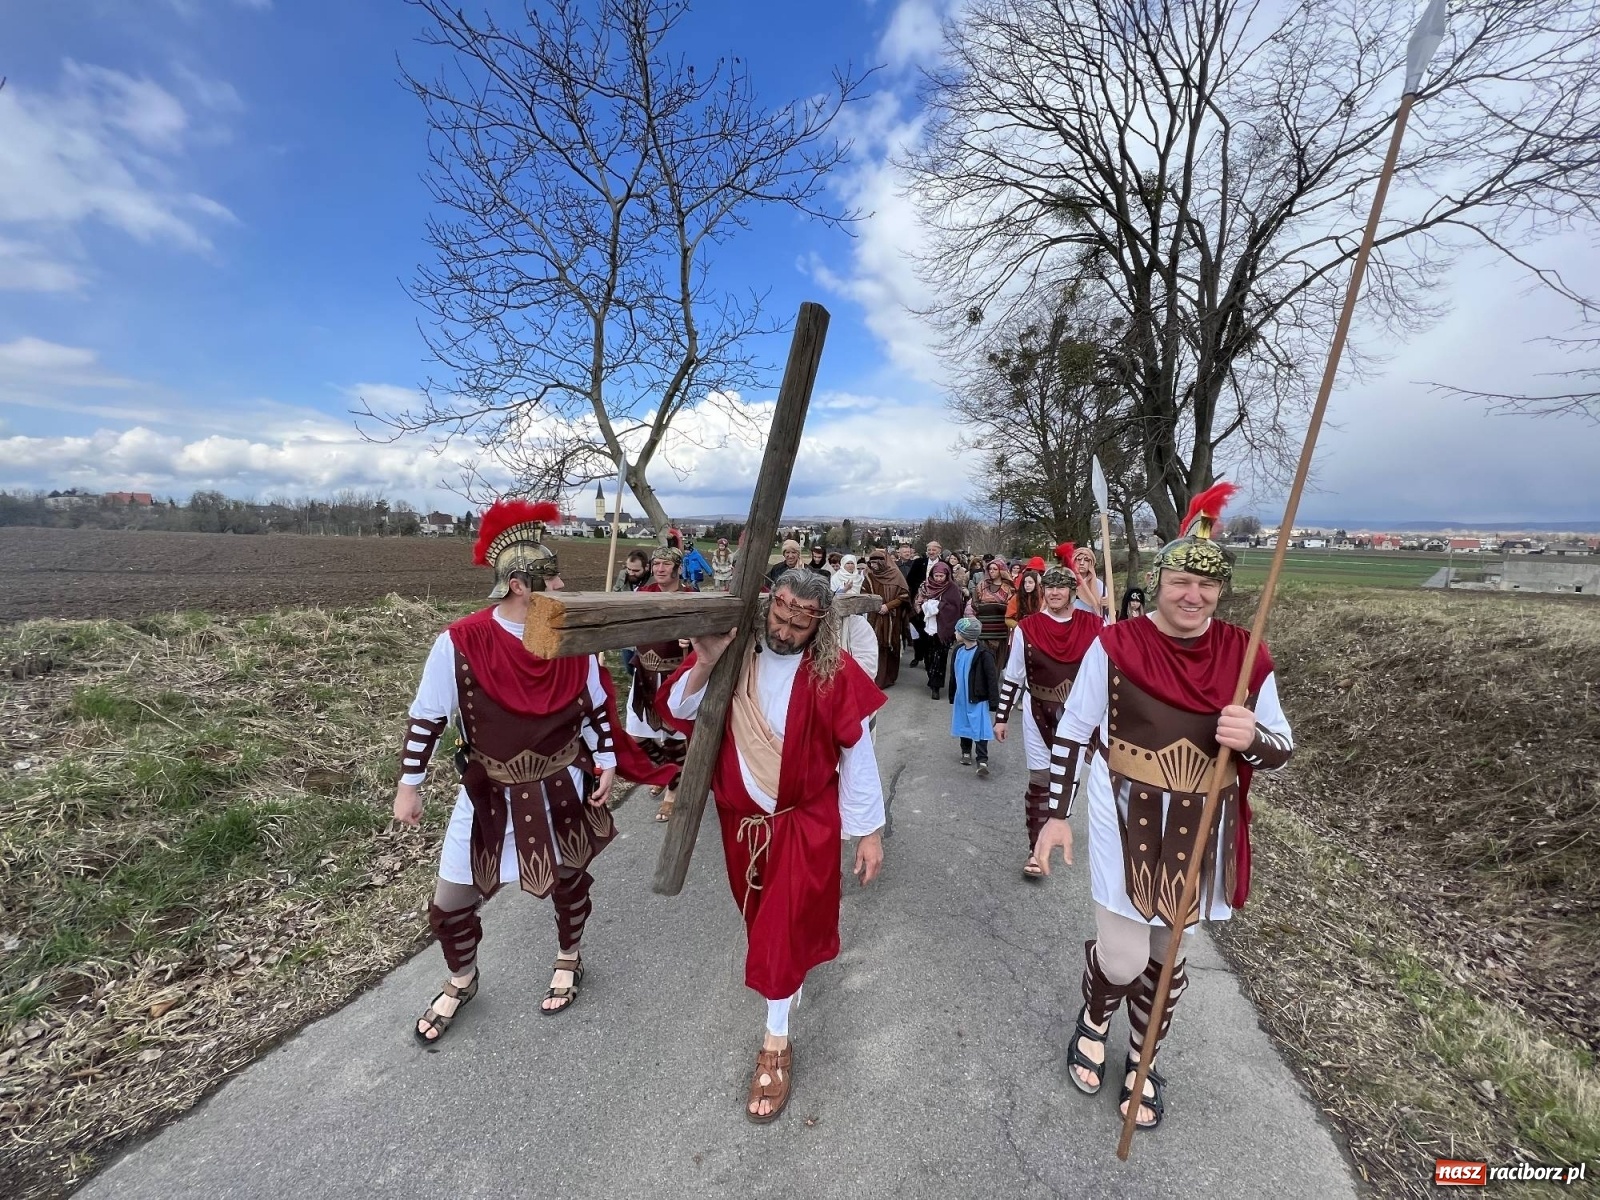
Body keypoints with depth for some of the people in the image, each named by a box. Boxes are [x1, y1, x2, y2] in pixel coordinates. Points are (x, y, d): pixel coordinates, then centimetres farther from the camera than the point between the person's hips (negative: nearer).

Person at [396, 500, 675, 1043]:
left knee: (570, 879, 19)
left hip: (561, 789, 2)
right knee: (450, 903, 11)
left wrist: (605, 763, 2)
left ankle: (569, 961, 50)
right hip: (489, 794, -1)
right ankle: (461, 981, 44)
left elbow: (597, 705, 2)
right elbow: (426, 717, -7)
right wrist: (409, 786, -2)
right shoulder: (460, 643, -20)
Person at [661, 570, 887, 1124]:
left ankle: (775, 1043, 27)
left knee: (785, 925, 2)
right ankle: (788, 979, 59)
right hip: (740, 818, 4)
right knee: (762, 916, 26)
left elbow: (857, 753, -13)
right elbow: (679, 710, -12)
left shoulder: (834, 671, -21)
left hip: (805, 820, -4)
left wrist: (868, 831, -7)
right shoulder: (735, 651, -14)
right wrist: (705, 664, -32)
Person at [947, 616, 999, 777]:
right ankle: (966, 752, 35)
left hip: (978, 699, -6)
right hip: (961, 698, 6)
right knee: (964, 726, 17)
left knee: (979, 730, -5)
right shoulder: (958, 651, 1)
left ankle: (983, 761, 0)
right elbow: (953, 675, 11)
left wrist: (993, 702, -16)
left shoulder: (983, 655, -20)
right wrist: (952, 696, 16)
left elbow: (992, 680, -16)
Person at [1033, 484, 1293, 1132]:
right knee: (1124, 959, -1)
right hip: (1126, 822, -3)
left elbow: (1281, 749, 1)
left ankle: (1143, 1063, 47)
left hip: (1202, 831, 3)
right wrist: (1056, 814, -4)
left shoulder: (1246, 655, -6)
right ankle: (1093, 1020, 38)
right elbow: (1071, 733, -5)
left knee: (1169, 953, 19)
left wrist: (1252, 737, -23)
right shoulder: (1115, 645, -13)